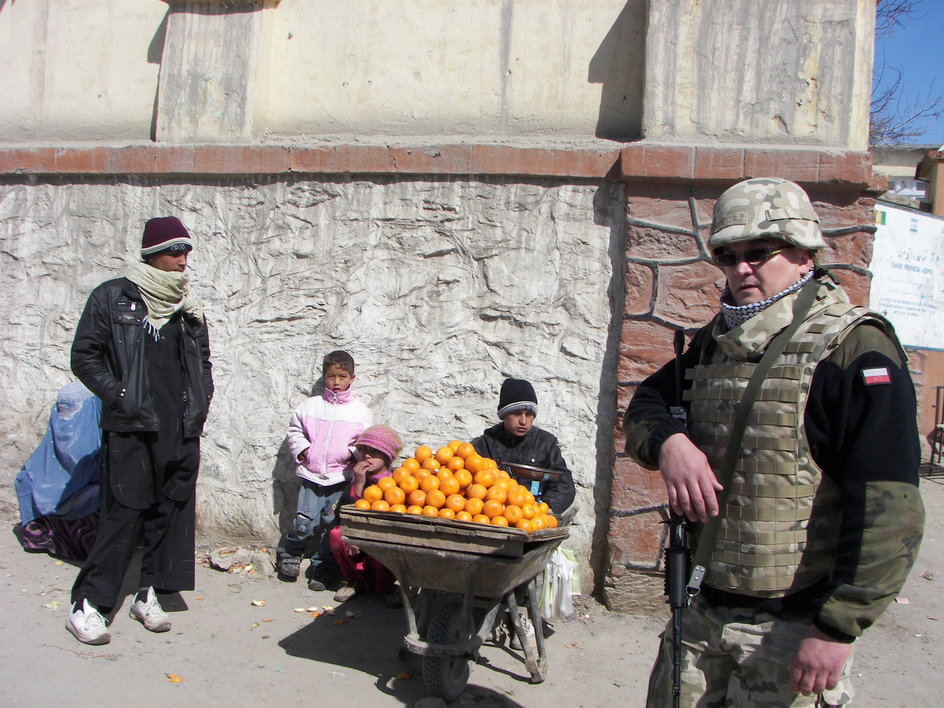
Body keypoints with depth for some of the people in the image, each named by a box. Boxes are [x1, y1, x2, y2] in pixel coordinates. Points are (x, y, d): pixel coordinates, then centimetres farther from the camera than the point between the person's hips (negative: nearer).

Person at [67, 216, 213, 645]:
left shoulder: (188, 307, 15)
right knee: (124, 514, -7)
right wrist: (118, 396, -10)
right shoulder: (112, 298, 1)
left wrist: (201, 402, 10)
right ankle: (87, 606, 4)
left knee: (172, 513, 7)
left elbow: (203, 362, 23)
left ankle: (149, 595, 20)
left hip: (181, 431, 5)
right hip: (129, 430, -5)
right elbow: (84, 357, -1)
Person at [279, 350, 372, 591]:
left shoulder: (360, 411, 3)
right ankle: (289, 554, 27)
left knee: (331, 525, 0)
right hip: (311, 474, 0)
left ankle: (322, 570, 18)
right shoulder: (310, 405, 5)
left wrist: (354, 453, -11)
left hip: (341, 478, 0)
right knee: (304, 523, -4)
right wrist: (301, 449, -1)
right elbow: (294, 431, 16)